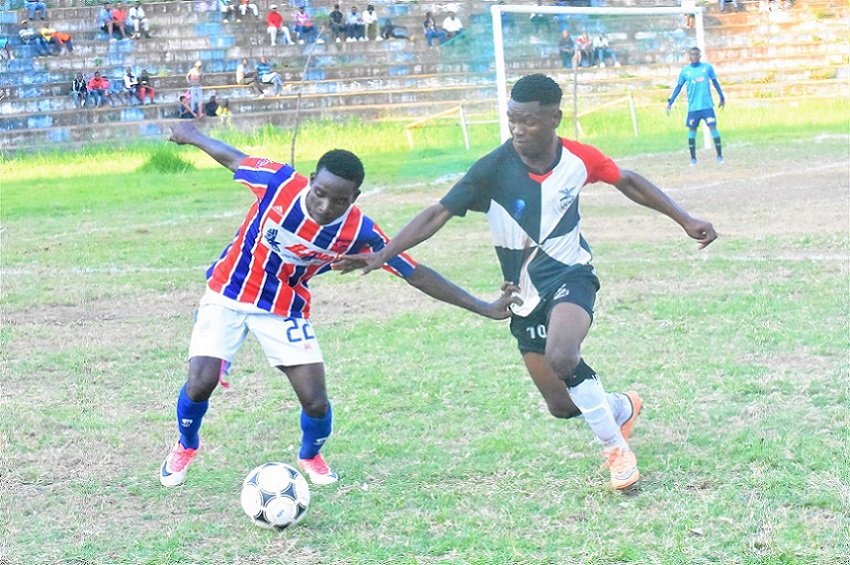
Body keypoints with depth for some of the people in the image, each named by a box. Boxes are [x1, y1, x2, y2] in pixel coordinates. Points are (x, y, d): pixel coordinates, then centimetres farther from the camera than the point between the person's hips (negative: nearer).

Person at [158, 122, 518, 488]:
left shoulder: (359, 233, -22)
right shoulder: (280, 183, -25)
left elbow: (415, 274, -15)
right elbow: (232, 158, -5)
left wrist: (485, 309, -17)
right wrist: (192, 136, 13)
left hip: (284, 310, 1)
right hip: (228, 294, -1)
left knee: (316, 402, -8)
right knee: (201, 383, -14)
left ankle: (310, 456, 30)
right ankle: (186, 446, 21)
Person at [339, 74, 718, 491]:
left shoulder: (579, 159, -11)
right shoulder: (494, 169, -17)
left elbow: (626, 182, 8)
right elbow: (439, 213, -19)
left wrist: (684, 220, 9)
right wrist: (384, 254, -30)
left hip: (570, 274, -2)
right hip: (525, 294, 2)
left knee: (562, 358, -32)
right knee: (562, 406, 3)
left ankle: (615, 446, -8)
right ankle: (622, 408, 39)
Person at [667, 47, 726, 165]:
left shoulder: (707, 67, 2)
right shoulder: (685, 71, 3)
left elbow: (715, 82, 11)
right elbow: (678, 87, 8)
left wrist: (722, 97, 14)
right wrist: (670, 102, 1)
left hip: (707, 105, -1)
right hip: (693, 107, 1)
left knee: (713, 127, -8)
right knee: (692, 129, 2)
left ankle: (719, 156, -2)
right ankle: (693, 158, 10)